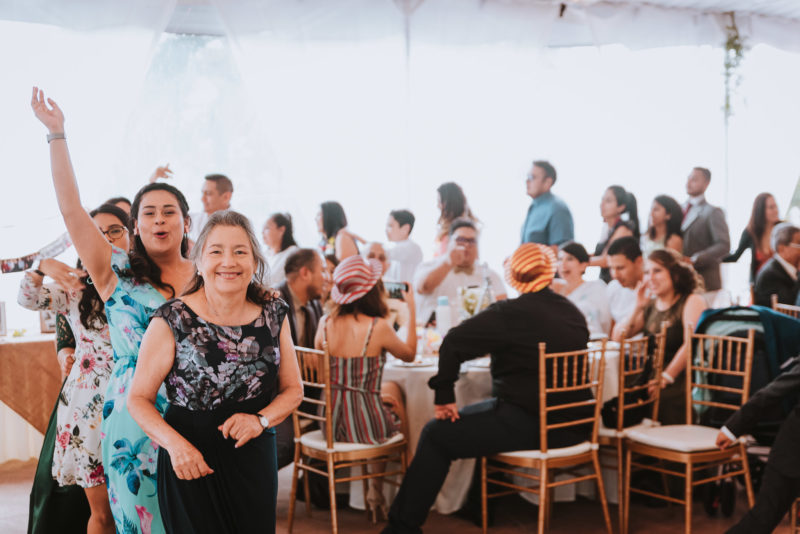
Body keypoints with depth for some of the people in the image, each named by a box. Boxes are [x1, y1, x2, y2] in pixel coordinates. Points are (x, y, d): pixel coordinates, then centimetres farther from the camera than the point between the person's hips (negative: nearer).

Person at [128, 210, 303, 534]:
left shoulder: (274, 314, 1)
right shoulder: (172, 322, -9)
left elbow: (293, 389, 9)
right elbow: (139, 399, -4)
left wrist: (261, 419, -10)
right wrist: (174, 443, -20)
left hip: (255, 461, 3)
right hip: (191, 463, -3)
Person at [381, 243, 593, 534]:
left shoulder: (510, 313, -13)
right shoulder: (575, 313, 9)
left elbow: (454, 342, -19)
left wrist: (443, 396, -10)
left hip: (528, 424, -8)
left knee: (435, 435, 5)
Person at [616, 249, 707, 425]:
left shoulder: (692, 301, 0)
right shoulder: (650, 306, 20)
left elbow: (691, 344, -15)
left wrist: (666, 377, -23)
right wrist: (638, 307, 6)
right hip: (651, 381, 6)